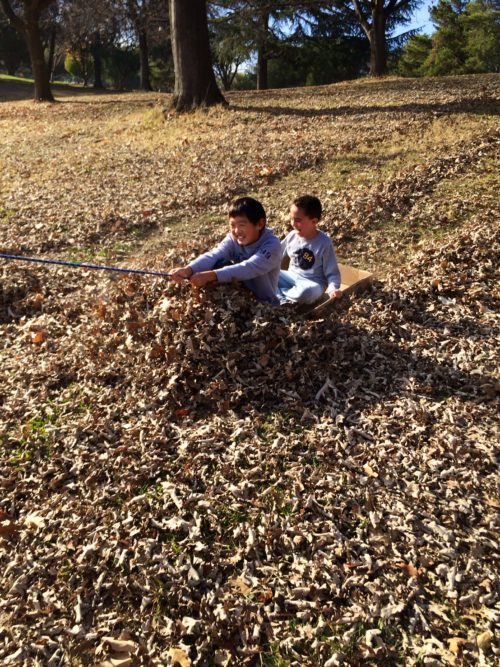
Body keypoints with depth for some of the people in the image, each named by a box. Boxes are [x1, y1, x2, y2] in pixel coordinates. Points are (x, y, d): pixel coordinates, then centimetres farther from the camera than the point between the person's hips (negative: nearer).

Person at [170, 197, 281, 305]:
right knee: (220, 265, -17)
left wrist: (210, 275, -47)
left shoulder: (272, 245, -24)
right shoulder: (233, 239, -9)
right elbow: (213, 255, -27)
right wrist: (188, 270, -45)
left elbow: (248, 268, -38)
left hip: (264, 304, -2)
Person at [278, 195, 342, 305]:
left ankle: (278, 293, -15)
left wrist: (333, 288, -32)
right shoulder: (292, 236, -3)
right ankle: (281, 299, -26)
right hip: (291, 277, 5)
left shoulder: (324, 243, -16)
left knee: (306, 292, -41)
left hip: (312, 283, -5)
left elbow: (332, 273, -13)